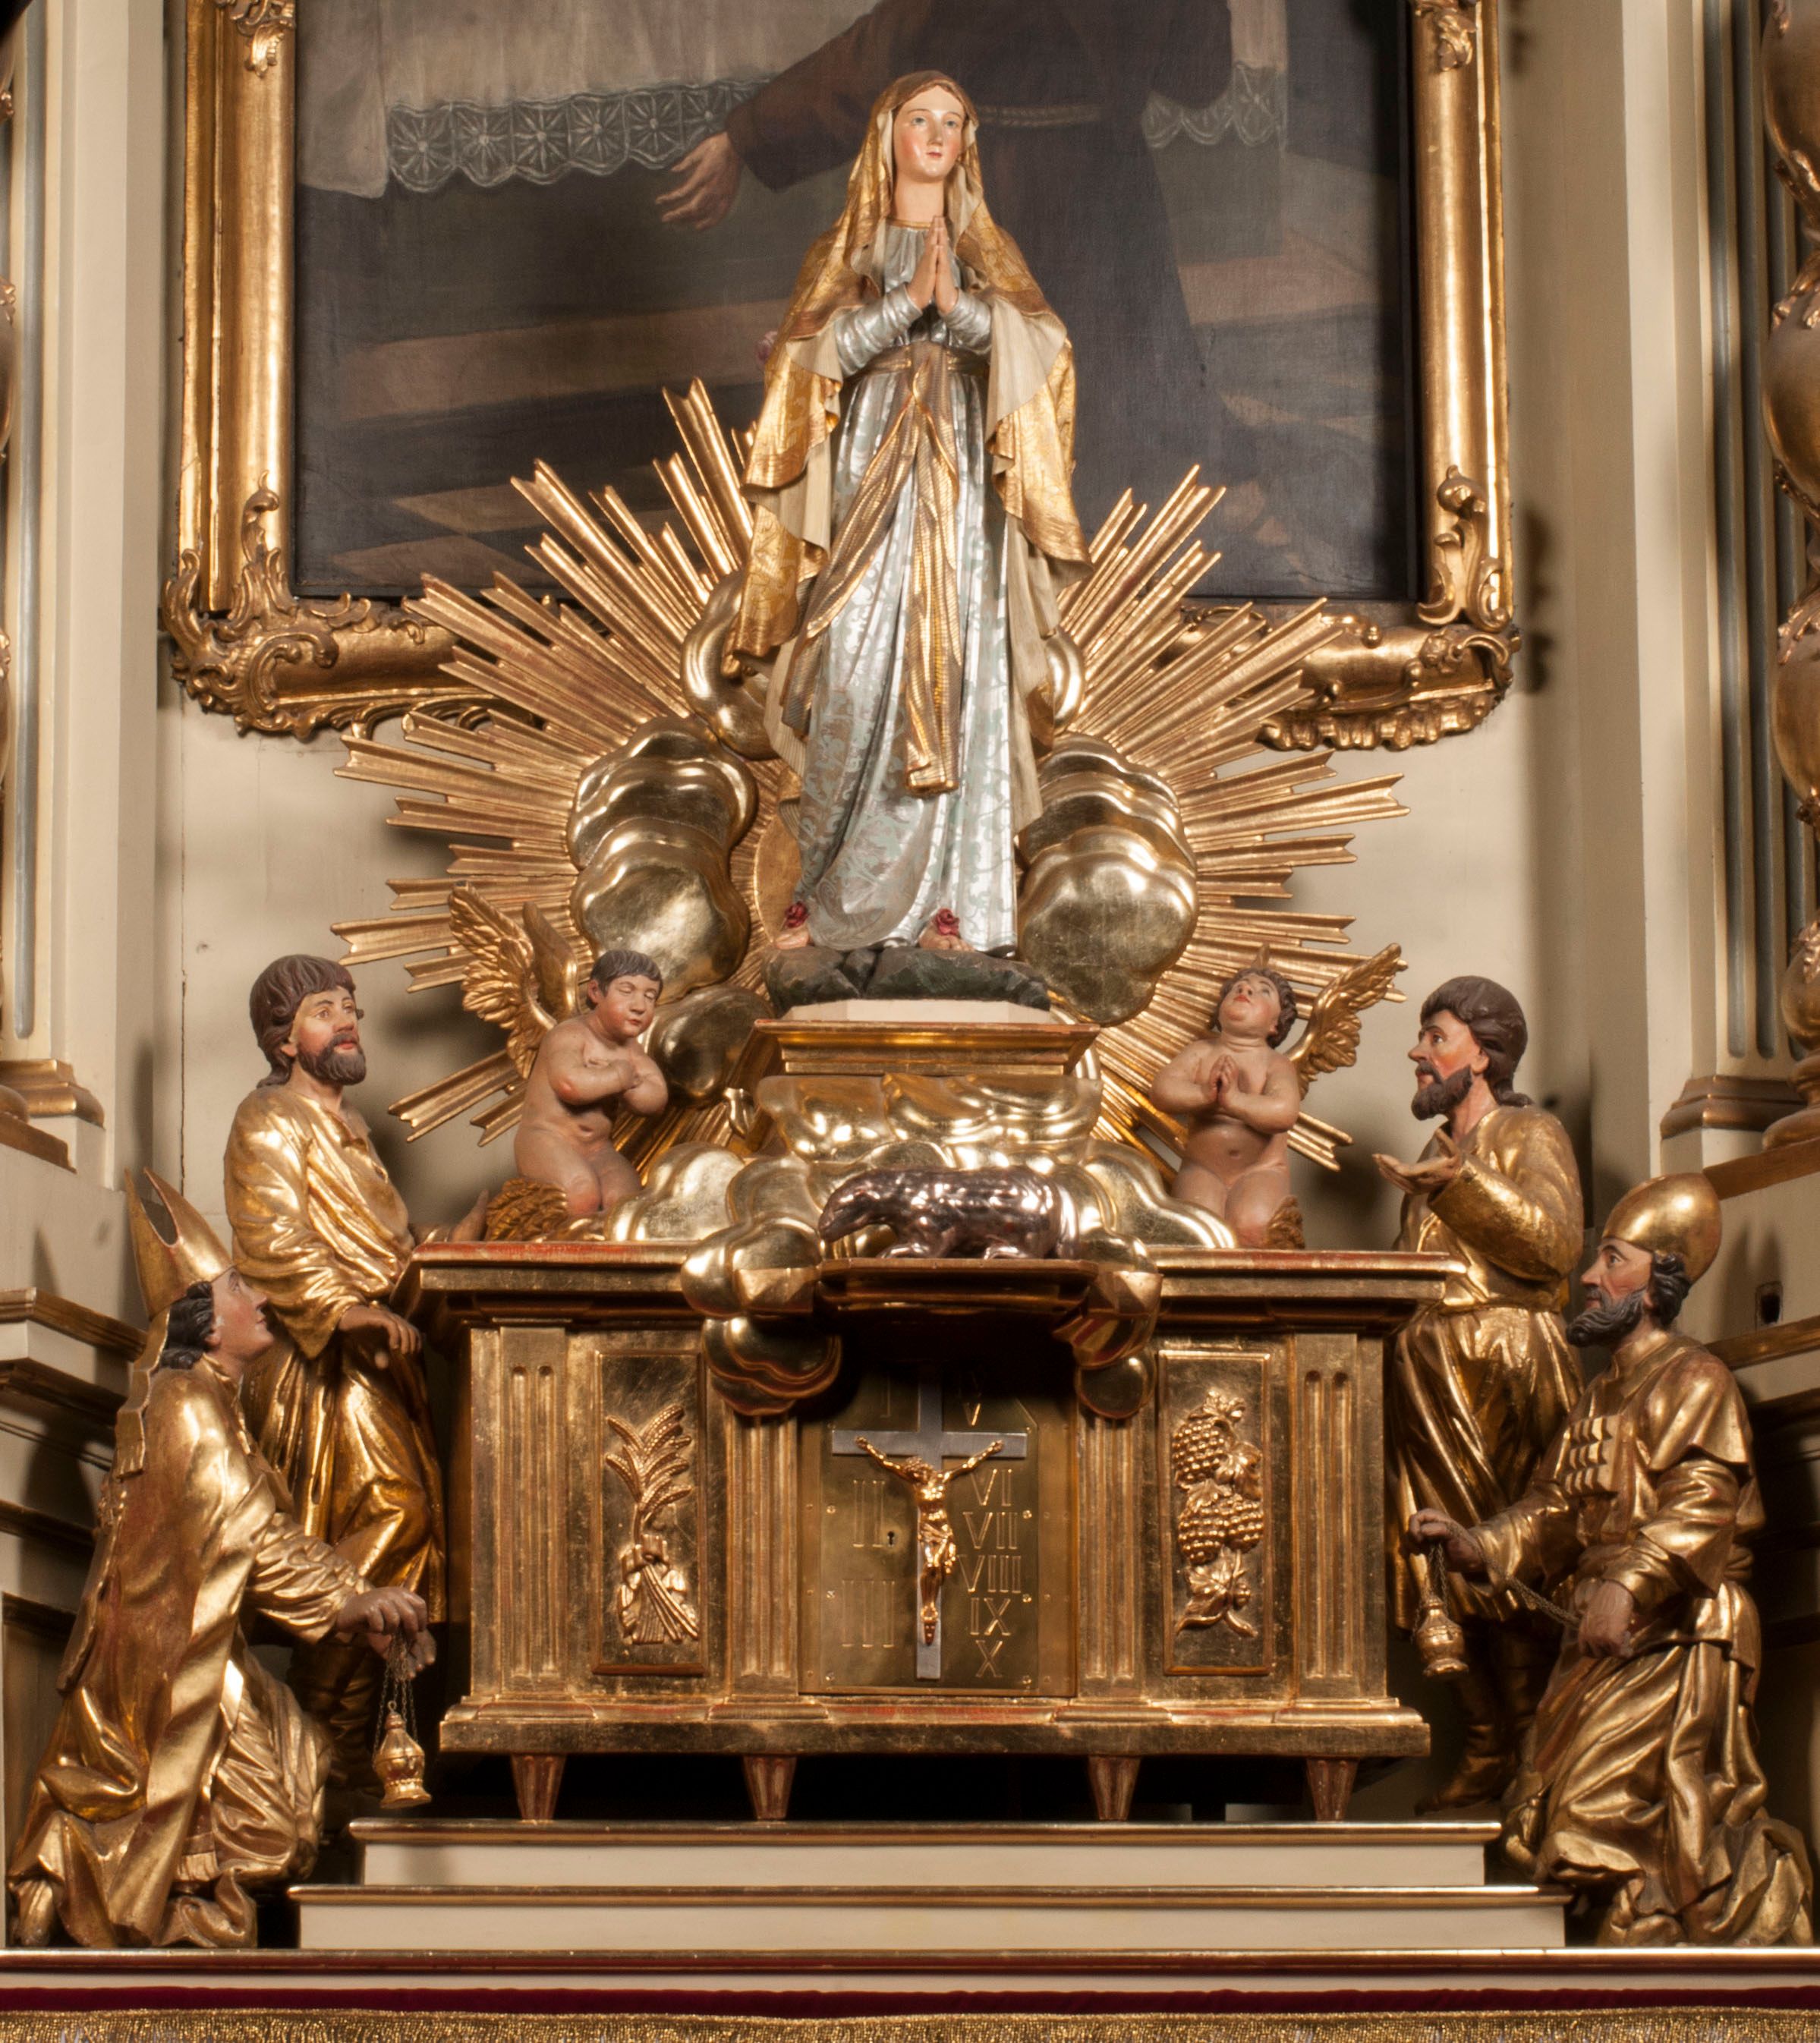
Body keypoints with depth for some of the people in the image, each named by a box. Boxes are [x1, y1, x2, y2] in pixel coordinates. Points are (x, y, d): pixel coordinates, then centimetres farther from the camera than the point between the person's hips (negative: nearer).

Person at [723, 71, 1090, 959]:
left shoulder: (987, 251, 14)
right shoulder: (844, 250, 12)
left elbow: (1039, 344, -3)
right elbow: (819, 350, -4)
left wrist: (958, 305, -18)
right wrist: (907, 300, -14)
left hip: (961, 484, 1)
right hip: (868, 476, -1)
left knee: (952, 678, -6)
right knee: (855, 676, -11)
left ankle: (949, 900, -7)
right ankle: (828, 894, -5)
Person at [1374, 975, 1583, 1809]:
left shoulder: (1529, 1136, 3)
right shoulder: (1440, 1151, 26)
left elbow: (1553, 1243, -15)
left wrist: (1459, 1185, -19)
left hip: (1507, 1371, -7)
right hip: (1431, 1379, 8)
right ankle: (1483, 1752, 2)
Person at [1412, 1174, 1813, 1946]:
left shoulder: (1695, 1381, -5)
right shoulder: (1601, 1398, 24)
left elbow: (1700, 1509, -20)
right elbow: (1554, 1507, 18)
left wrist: (1628, 1585, -33)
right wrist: (1479, 1546, -1)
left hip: (1676, 1637, -9)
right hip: (1607, 1640, 9)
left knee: (1600, 1806, -17)